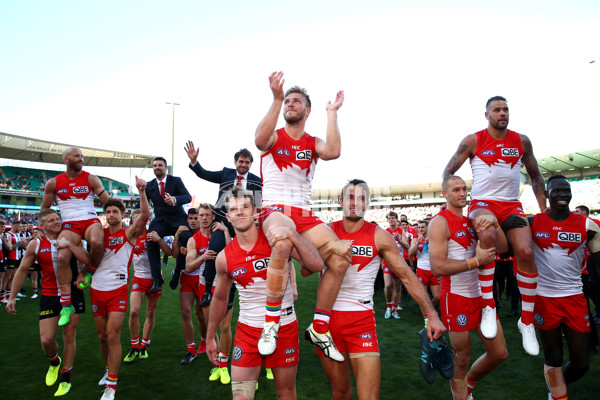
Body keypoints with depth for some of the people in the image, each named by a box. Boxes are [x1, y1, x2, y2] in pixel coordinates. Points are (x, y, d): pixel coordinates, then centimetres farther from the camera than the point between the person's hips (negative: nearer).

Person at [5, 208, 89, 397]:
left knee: (69, 337, 6)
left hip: (72, 294, 0)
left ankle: (65, 379, 23)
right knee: (46, 339, -4)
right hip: (49, 296, 0)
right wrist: (12, 297, 7)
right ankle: (54, 362, 32)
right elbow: (22, 270, 6)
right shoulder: (35, 244, -2)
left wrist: (69, 245, -25)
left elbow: (87, 259, -16)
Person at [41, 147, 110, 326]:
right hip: (69, 224, 1)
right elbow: (44, 210, 19)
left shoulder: (91, 179, 5)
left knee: (97, 242, -37)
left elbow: (108, 201, 2)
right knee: (62, 257, -24)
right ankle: (66, 305, -12)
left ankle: (90, 271, -3)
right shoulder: (53, 183, 9)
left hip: (90, 220, -1)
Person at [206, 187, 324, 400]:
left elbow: (317, 264, -22)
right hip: (247, 330, 1)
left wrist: (292, 234, -34)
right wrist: (210, 336, 19)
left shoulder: (276, 238, -12)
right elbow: (220, 298, 11)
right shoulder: (224, 257, -5)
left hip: (285, 328, -1)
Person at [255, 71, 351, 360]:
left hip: (304, 213, 4)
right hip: (275, 209, -4)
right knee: (282, 243, -39)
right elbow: (259, 141, -18)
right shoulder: (274, 136, 9)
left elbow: (333, 152, -8)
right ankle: (271, 323, -24)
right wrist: (276, 100, -19)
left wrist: (332, 113, 0)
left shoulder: (313, 143, 16)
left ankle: (319, 330, 1)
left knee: (340, 260, -15)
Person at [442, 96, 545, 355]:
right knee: (487, 235, -37)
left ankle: (527, 321, 0)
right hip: (482, 202, -3)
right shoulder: (473, 141, 0)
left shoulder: (522, 141, 9)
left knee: (526, 252, -18)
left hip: (512, 204, 3)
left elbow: (535, 175, 18)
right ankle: (488, 307, -25)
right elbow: (449, 171, 2)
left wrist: (543, 208, 13)